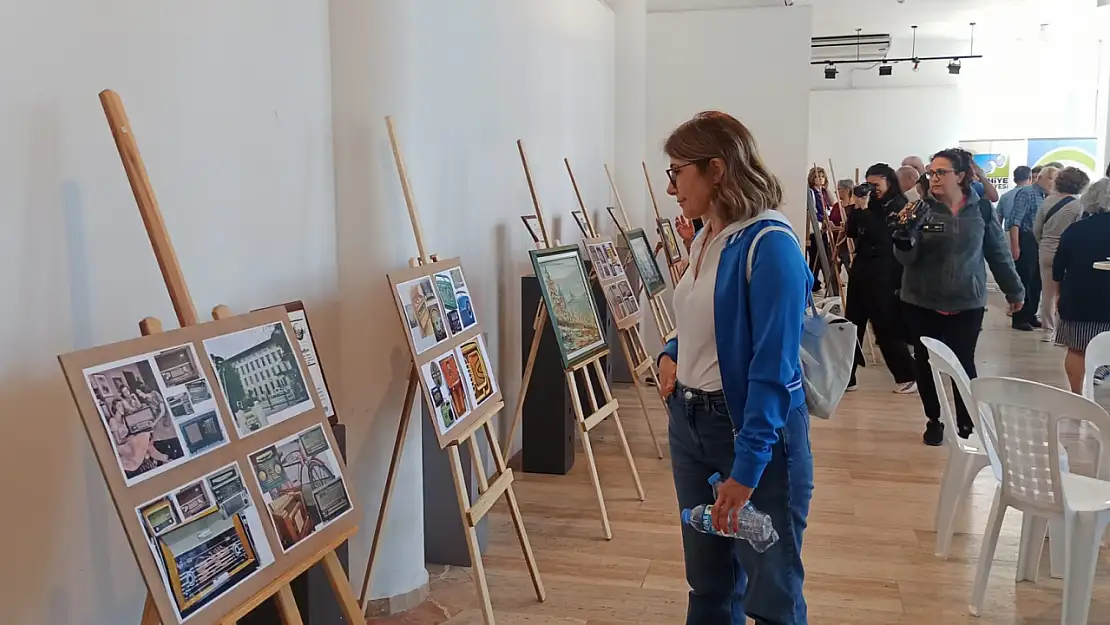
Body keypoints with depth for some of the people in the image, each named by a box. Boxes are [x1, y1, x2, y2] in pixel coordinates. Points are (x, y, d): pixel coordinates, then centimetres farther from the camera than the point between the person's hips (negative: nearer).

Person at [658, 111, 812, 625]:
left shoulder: (770, 246, -20)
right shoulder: (704, 239, 6)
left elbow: (773, 369, -23)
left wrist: (747, 466, -25)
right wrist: (671, 354, 1)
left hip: (755, 428, -8)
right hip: (689, 421, 8)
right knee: (708, 582, 21)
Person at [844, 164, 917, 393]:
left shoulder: (899, 206, -8)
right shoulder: (870, 205, 12)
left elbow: (880, 235, -18)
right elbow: (851, 232, 8)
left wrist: (864, 208, -17)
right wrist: (857, 207, -4)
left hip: (884, 275, -7)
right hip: (861, 270, 7)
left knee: (886, 328, -2)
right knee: (852, 325, 5)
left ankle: (907, 376, 11)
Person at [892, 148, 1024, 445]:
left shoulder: (981, 208, -2)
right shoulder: (921, 208, -6)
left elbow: (998, 251, 9)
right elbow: (905, 257, -8)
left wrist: (1014, 289, 15)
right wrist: (904, 232, -28)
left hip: (967, 303, 0)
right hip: (921, 302, 0)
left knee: (963, 364, -1)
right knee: (926, 362, 7)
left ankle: (966, 422, 16)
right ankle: (934, 420, 24)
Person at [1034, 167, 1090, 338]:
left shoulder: (1048, 200, 0)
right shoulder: (1077, 205, -13)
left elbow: (1036, 229, 4)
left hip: (1046, 252, 4)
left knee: (1047, 292, 10)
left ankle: (1048, 330, 16)